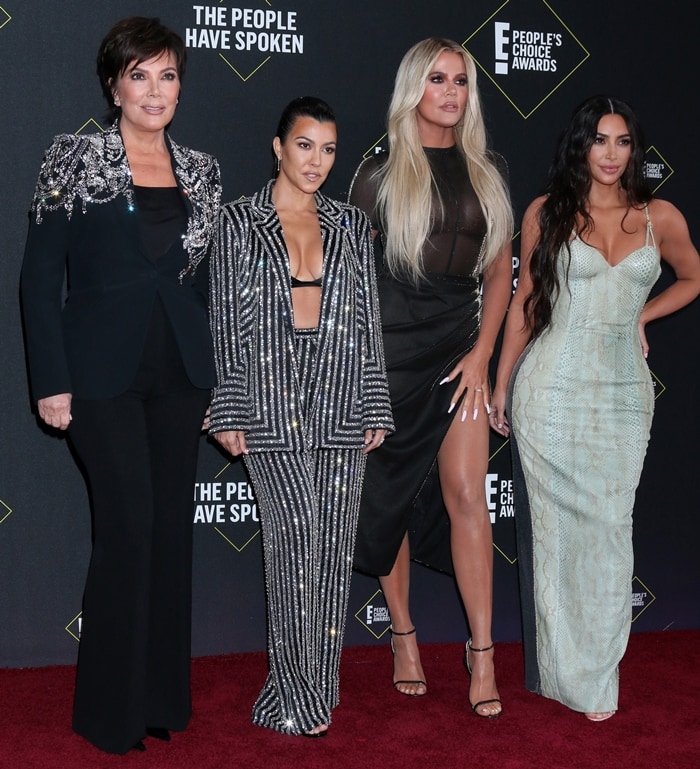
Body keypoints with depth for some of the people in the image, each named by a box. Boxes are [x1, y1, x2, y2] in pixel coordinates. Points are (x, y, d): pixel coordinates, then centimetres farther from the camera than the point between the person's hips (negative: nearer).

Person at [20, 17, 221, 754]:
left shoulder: (199, 171, 9)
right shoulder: (75, 161, -3)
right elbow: (40, 277, -5)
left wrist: (212, 375, 9)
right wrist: (52, 381, -10)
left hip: (180, 374, 5)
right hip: (104, 375, -4)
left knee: (172, 526, 7)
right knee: (129, 525, -7)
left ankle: (162, 696, 21)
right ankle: (112, 709, 9)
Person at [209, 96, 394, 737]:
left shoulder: (351, 224, 13)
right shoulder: (241, 221, 5)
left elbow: (368, 317, 12)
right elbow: (225, 319, 2)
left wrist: (375, 408, 7)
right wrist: (228, 413, -4)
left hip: (340, 395, 3)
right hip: (270, 394, -3)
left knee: (334, 541, 3)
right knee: (295, 534, -10)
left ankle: (318, 686, 15)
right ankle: (296, 696, 1)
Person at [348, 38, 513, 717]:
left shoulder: (486, 170, 10)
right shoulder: (380, 170, 1)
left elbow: (499, 271, 10)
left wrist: (482, 352, -1)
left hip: (460, 345, 2)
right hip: (389, 346, -2)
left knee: (467, 495, -4)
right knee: (392, 491, 6)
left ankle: (482, 653, 2)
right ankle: (403, 636, 21)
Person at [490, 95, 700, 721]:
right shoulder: (547, 213, 1)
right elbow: (524, 304, 6)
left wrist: (640, 315, 7)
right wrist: (501, 385, 6)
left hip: (623, 393, 2)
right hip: (551, 388, -1)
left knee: (608, 528, 5)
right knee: (554, 525, 4)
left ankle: (599, 674, 18)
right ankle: (564, 670, 18)